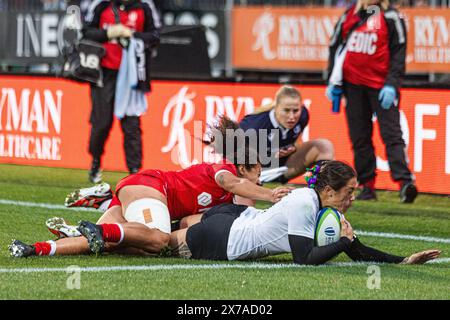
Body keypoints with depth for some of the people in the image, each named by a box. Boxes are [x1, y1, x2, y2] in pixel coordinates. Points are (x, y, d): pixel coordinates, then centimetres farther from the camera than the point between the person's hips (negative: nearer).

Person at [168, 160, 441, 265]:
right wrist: (344, 242, -29)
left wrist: (404, 260, -11)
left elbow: (359, 252, -2)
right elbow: (305, 259, -36)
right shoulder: (303, 204, -32)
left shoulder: (328, 209, -7)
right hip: (221, 238, -8)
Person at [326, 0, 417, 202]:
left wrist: (391, 84, -13)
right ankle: (367, 186, 11)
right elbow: (335, 47, 18)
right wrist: (333, 81, 12)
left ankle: (404, 182, -20)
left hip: (381, 85, -4)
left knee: (391, 134, -12)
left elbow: (399, 52, -4)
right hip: (353, 85, 4)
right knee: (359, 138, 5)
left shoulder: (391, 17, 0)